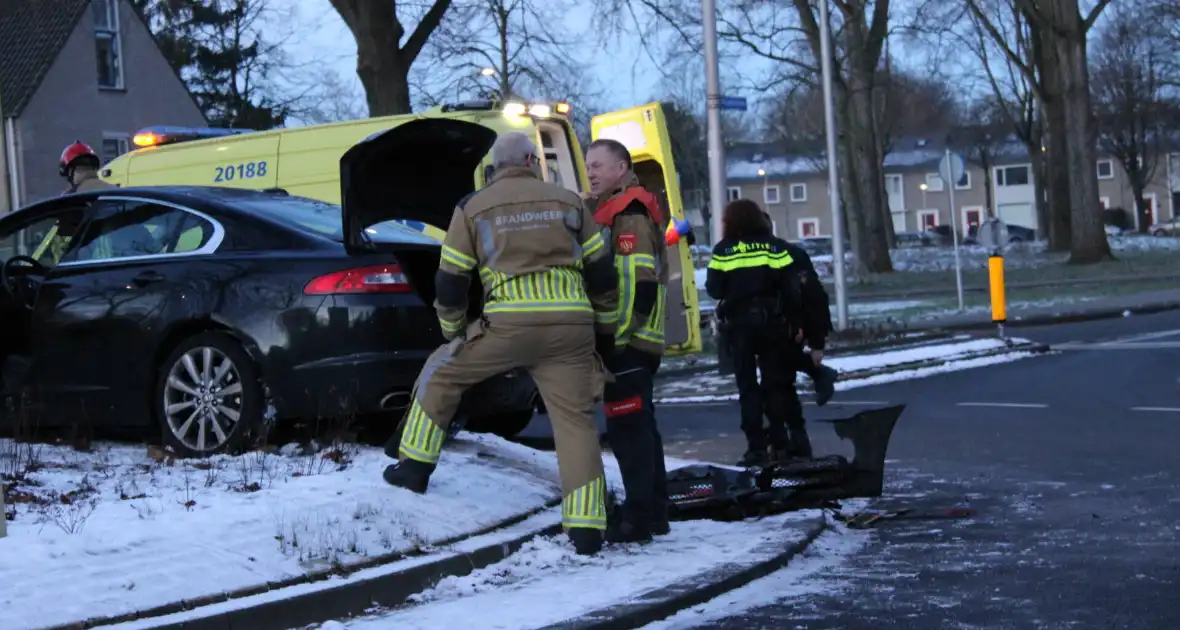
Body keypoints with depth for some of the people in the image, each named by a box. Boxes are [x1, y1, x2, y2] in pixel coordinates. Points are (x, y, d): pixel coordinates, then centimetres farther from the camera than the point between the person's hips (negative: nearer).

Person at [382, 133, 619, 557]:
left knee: (441, 375, 22)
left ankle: (415, 467, 25)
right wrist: (605, 328, 26)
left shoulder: (473, 208, 10)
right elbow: (601, 271, 15)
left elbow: (450, 281, 10)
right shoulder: (568, 202, 15)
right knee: (575, 419, 5)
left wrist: (453, 333, 25)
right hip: (570, 325, 2)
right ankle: (586, 527, -3)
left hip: (508, 323, -1)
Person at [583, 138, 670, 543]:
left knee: (628, 426, -9)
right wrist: (615, 335, 23)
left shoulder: (629, 215, -13)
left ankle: (638, 517, -8)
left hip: (627, 341, -11)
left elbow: (639, 283, -21)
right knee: (639, 425, 14)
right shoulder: (610, 212, 20)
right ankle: (653, 511, 21)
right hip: (633, 341, 11)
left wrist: (617, 336, -22)